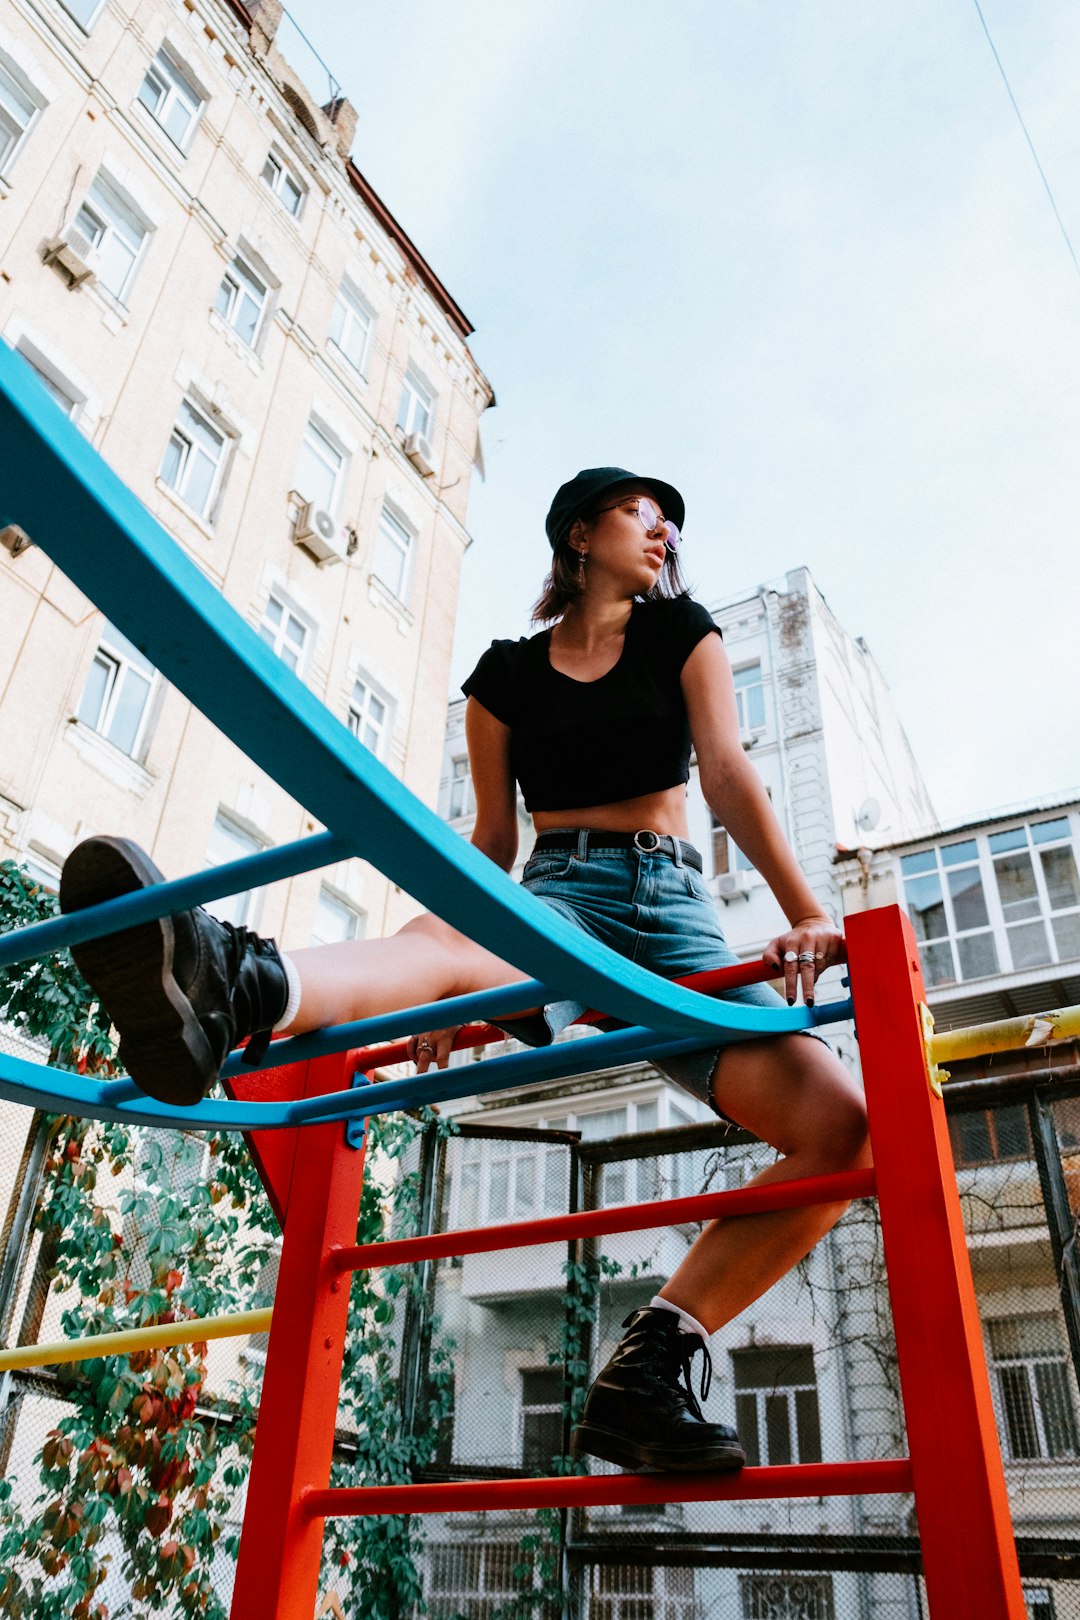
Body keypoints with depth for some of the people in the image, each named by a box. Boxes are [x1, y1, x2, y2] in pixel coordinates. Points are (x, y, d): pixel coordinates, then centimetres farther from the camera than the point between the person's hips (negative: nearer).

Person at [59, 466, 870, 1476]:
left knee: (844, 1130, -20)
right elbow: (492, 840, 13)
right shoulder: (505, 675, 13)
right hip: (556, 902, -2)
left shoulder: (682, 635, 15)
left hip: (674, 908, 3)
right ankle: (233, 988, -74)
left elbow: (728, 775, 0)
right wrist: (455, 989, 2)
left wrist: (806, 914, -15)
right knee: (447, 938, -41)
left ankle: (648, 1364, -20)